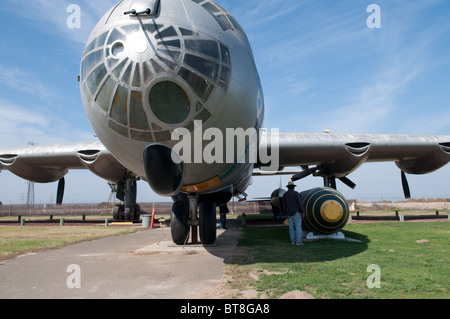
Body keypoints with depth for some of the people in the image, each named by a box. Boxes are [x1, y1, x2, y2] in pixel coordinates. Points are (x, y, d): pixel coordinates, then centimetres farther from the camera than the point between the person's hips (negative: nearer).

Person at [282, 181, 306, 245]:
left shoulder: (285, 195, 5)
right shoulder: (296, 193, -11)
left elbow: (284, 205, 9)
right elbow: (300, 203, -15)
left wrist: (286, 213, 18)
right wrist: (303, 212, -9)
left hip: (289, 213, 5)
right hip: (296, 213, -5)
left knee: (291, 227, 9)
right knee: (298, 227, -2)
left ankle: (293, 241, 11)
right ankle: (298, 241, -4)